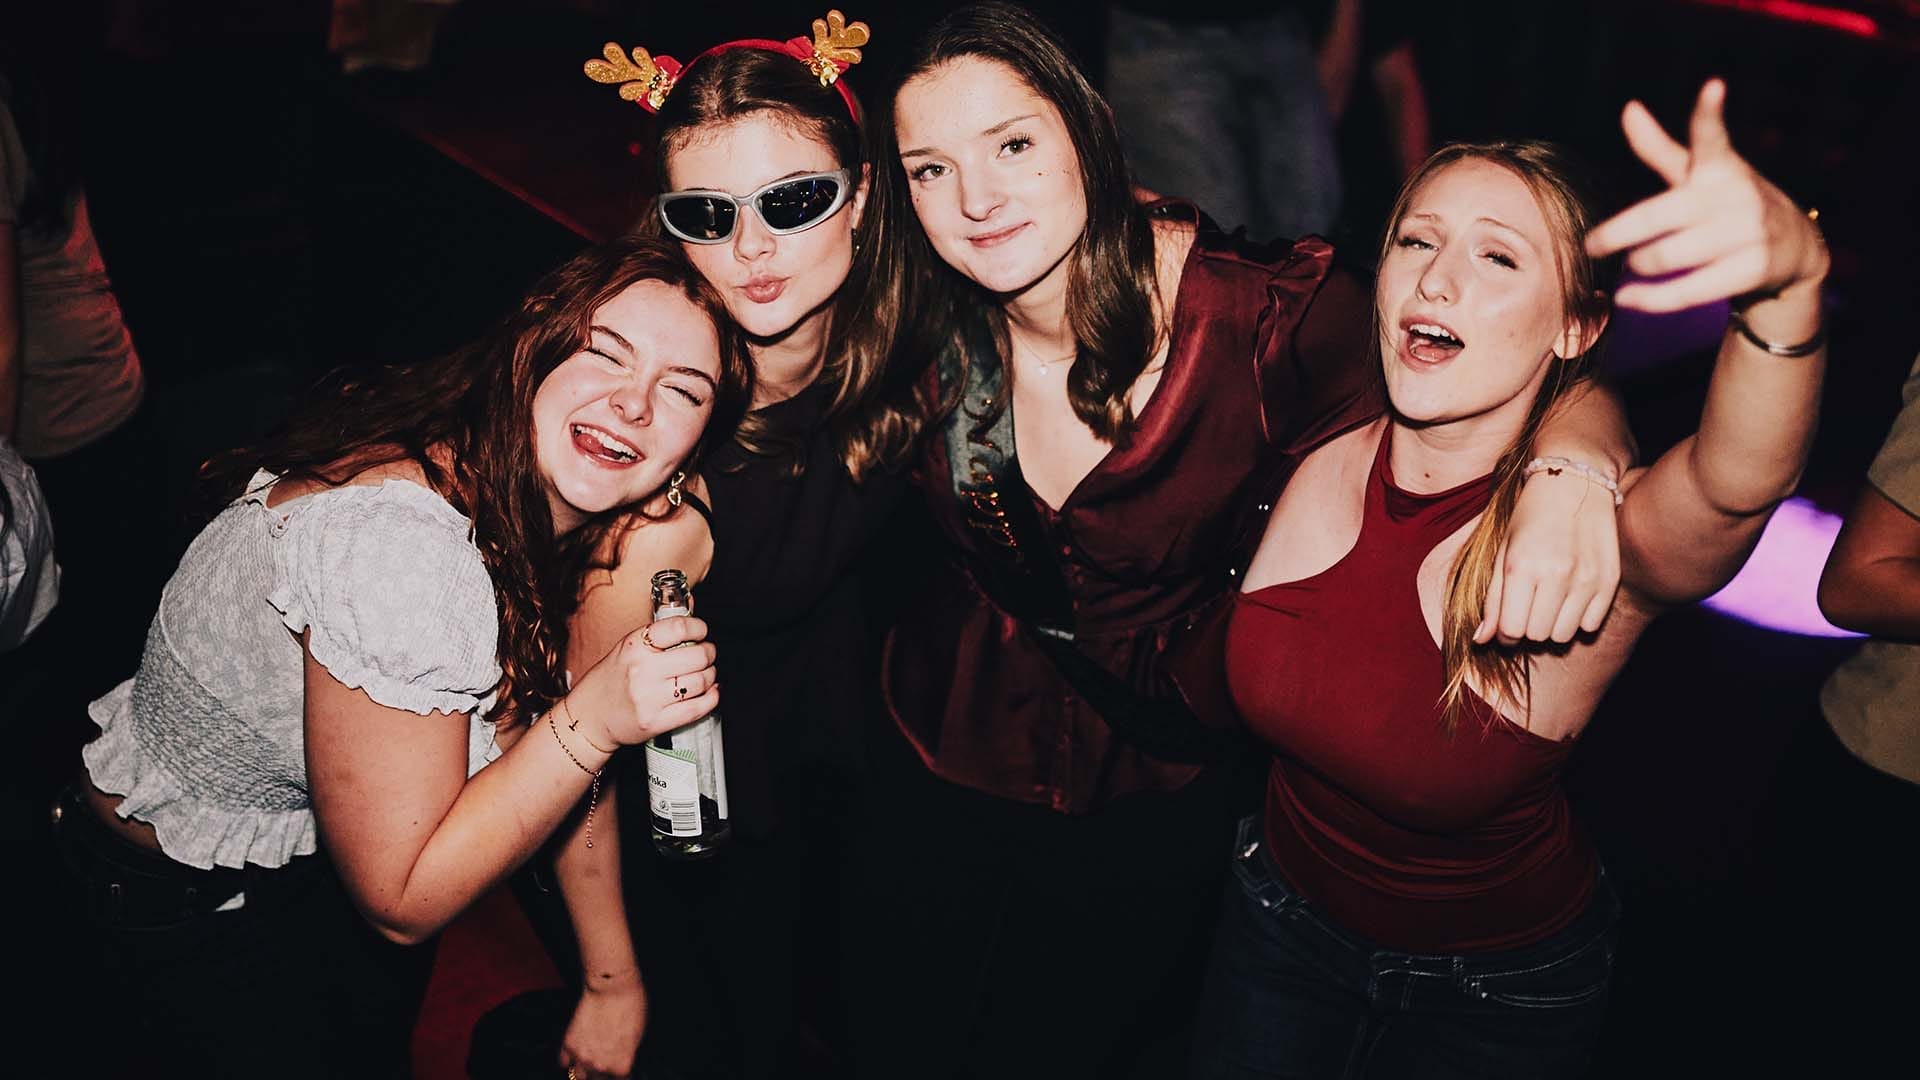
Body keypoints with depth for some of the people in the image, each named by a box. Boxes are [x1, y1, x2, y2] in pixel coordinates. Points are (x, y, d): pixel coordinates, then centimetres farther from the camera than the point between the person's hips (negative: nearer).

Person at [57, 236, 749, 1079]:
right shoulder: (400, 545, -39)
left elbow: (567, 757, -4)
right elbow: (400, 898, -29)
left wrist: (612, 983, -1)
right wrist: (595, 719, -37)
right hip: (190, 906, -7)